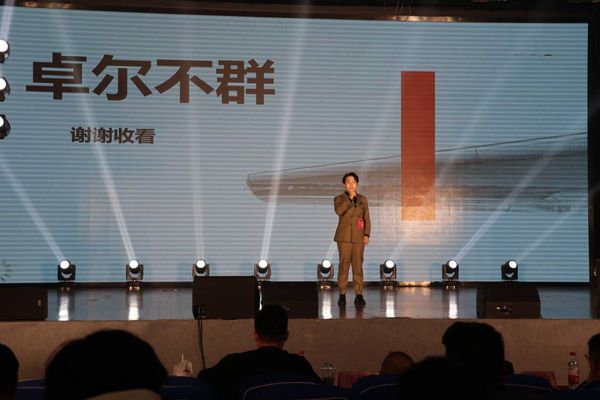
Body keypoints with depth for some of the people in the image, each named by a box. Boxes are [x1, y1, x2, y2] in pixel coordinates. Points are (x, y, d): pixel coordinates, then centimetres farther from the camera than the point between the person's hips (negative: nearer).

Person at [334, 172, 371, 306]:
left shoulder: (363, 199, 10)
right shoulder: (339, 199, 4)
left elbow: (366, 218, 8)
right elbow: (338, 211, -18)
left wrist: (367, 235, -3)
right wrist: (350, 198, -17)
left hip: (358, 236, 2)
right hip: (344, 236, -2)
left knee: (358, 265, 0)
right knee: (344, 265, -4)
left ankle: (359, 295, 3)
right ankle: (342, 295, 2)